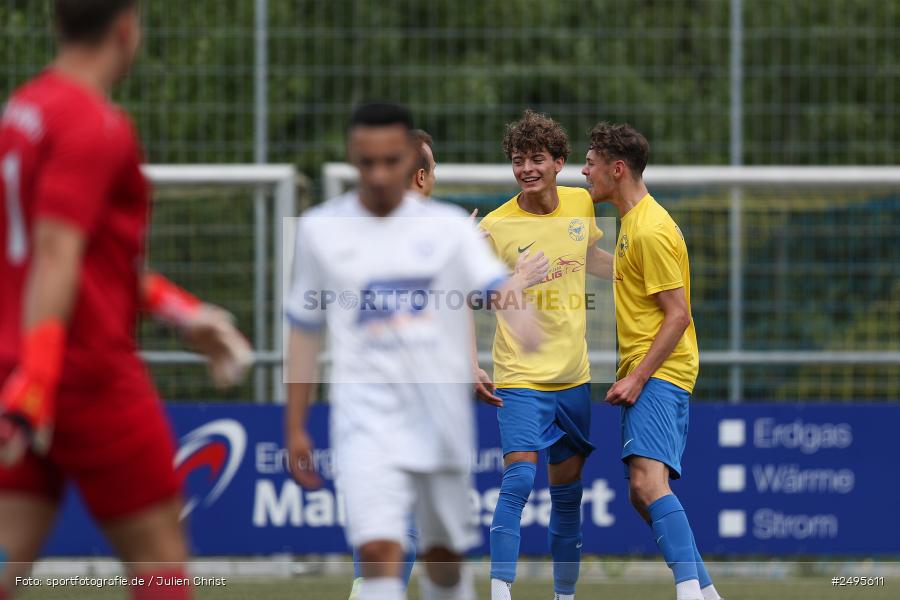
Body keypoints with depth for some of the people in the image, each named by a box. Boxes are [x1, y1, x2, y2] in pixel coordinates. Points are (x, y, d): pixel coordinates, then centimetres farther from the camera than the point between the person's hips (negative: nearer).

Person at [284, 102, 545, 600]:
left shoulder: (448, 227, 2)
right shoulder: (321, 230, 4)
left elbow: (498, 287, -13)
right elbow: (304, 330, 11)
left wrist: (519, 318, -37)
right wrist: (295, 427, 9)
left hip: (442, 418, 1)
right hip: (366, 415, -1)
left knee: (443, 555, 12)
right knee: (379, 549, -18)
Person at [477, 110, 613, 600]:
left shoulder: (581, 205, 3)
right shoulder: (495, 227, -11)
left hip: (573, 376, 5)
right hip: (520, 377, -5)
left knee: (568, 490, 11)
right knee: (519, 477, -20)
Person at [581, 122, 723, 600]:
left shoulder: (651, 232, -14)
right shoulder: (632, 222, 17)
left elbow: (678, 314, -18)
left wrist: (637, 377, -21)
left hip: (659, 372, -11)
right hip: (641, 374, 11)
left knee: (648, 484, -24)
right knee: (641, 494, 11)